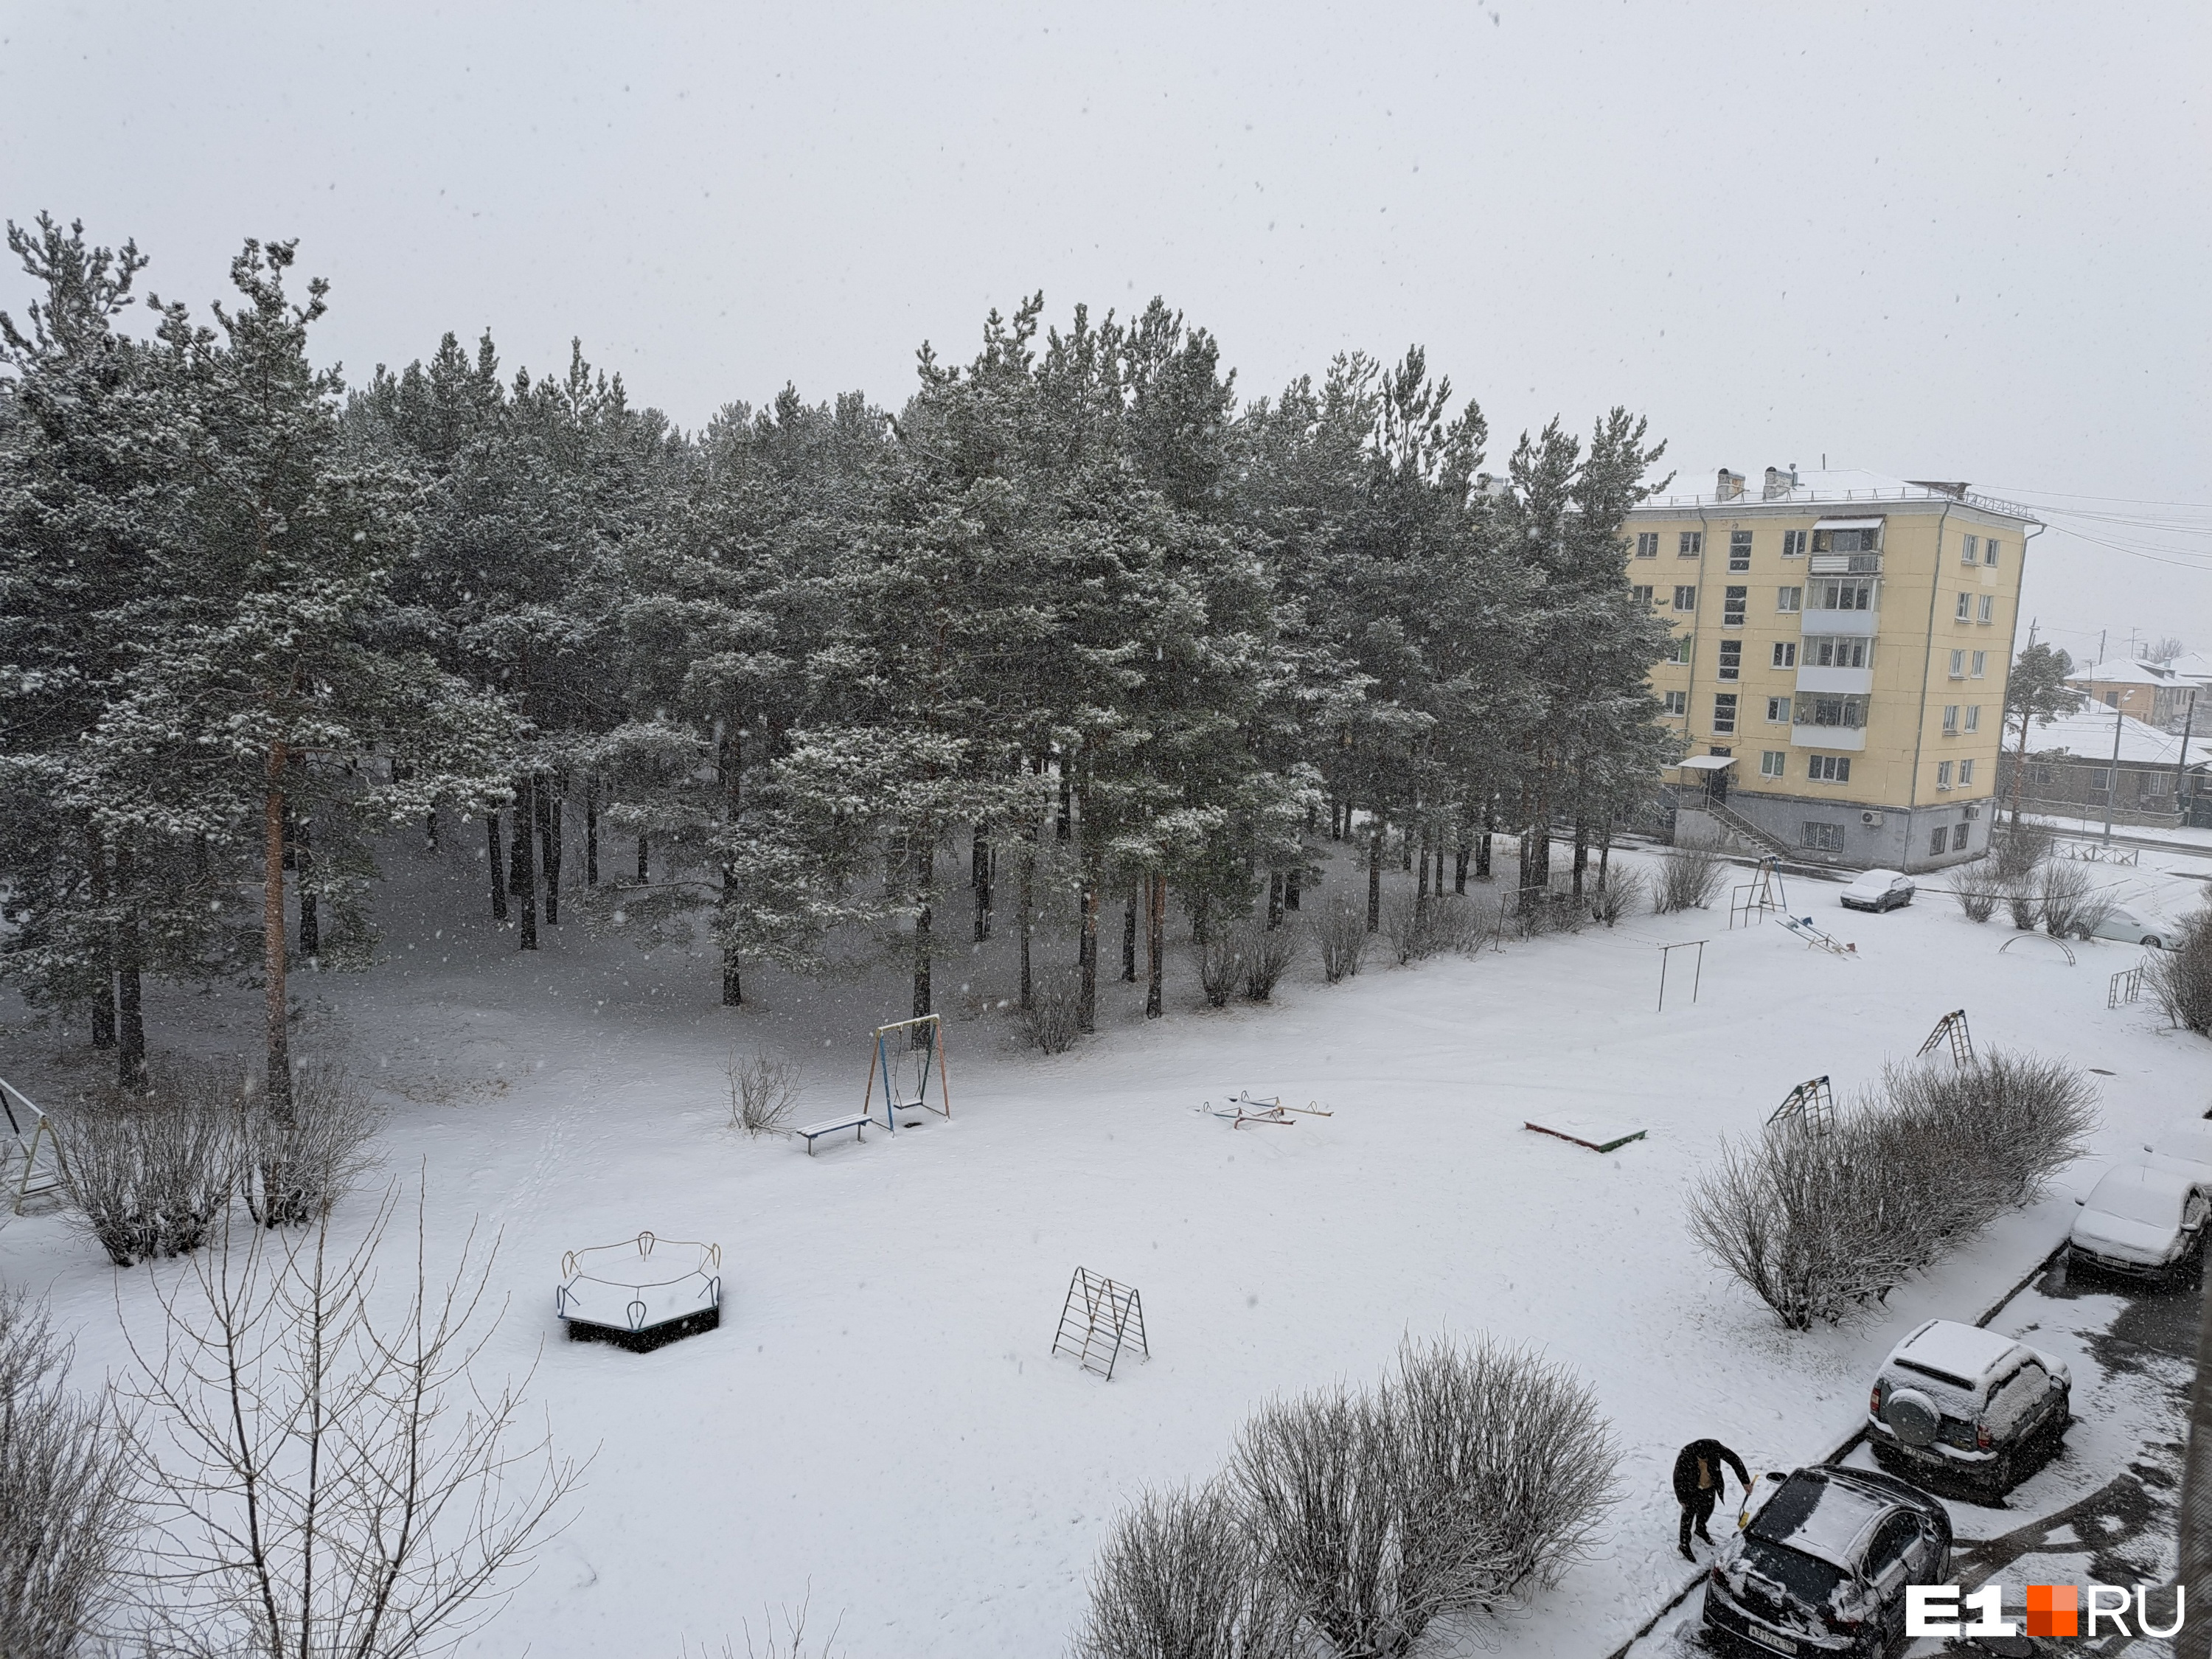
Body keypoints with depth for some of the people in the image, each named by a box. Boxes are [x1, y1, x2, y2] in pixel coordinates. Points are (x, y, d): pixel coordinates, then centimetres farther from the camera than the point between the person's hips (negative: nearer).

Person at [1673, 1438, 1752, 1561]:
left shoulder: (1715, 1447, -33)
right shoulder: (1685, 1457, -38)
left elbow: (1734, 1460, -17)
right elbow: (1678, 1479, -20)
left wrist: (1745, 1482, -16)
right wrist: (1682, 1500, -7)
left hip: (1710, 1488, 4)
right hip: (1691, 1491, -4)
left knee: (1707, 1511, 28)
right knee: (1688, 1515, 16)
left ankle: (1701, 1530, 59)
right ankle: (1684, 1545, 39)